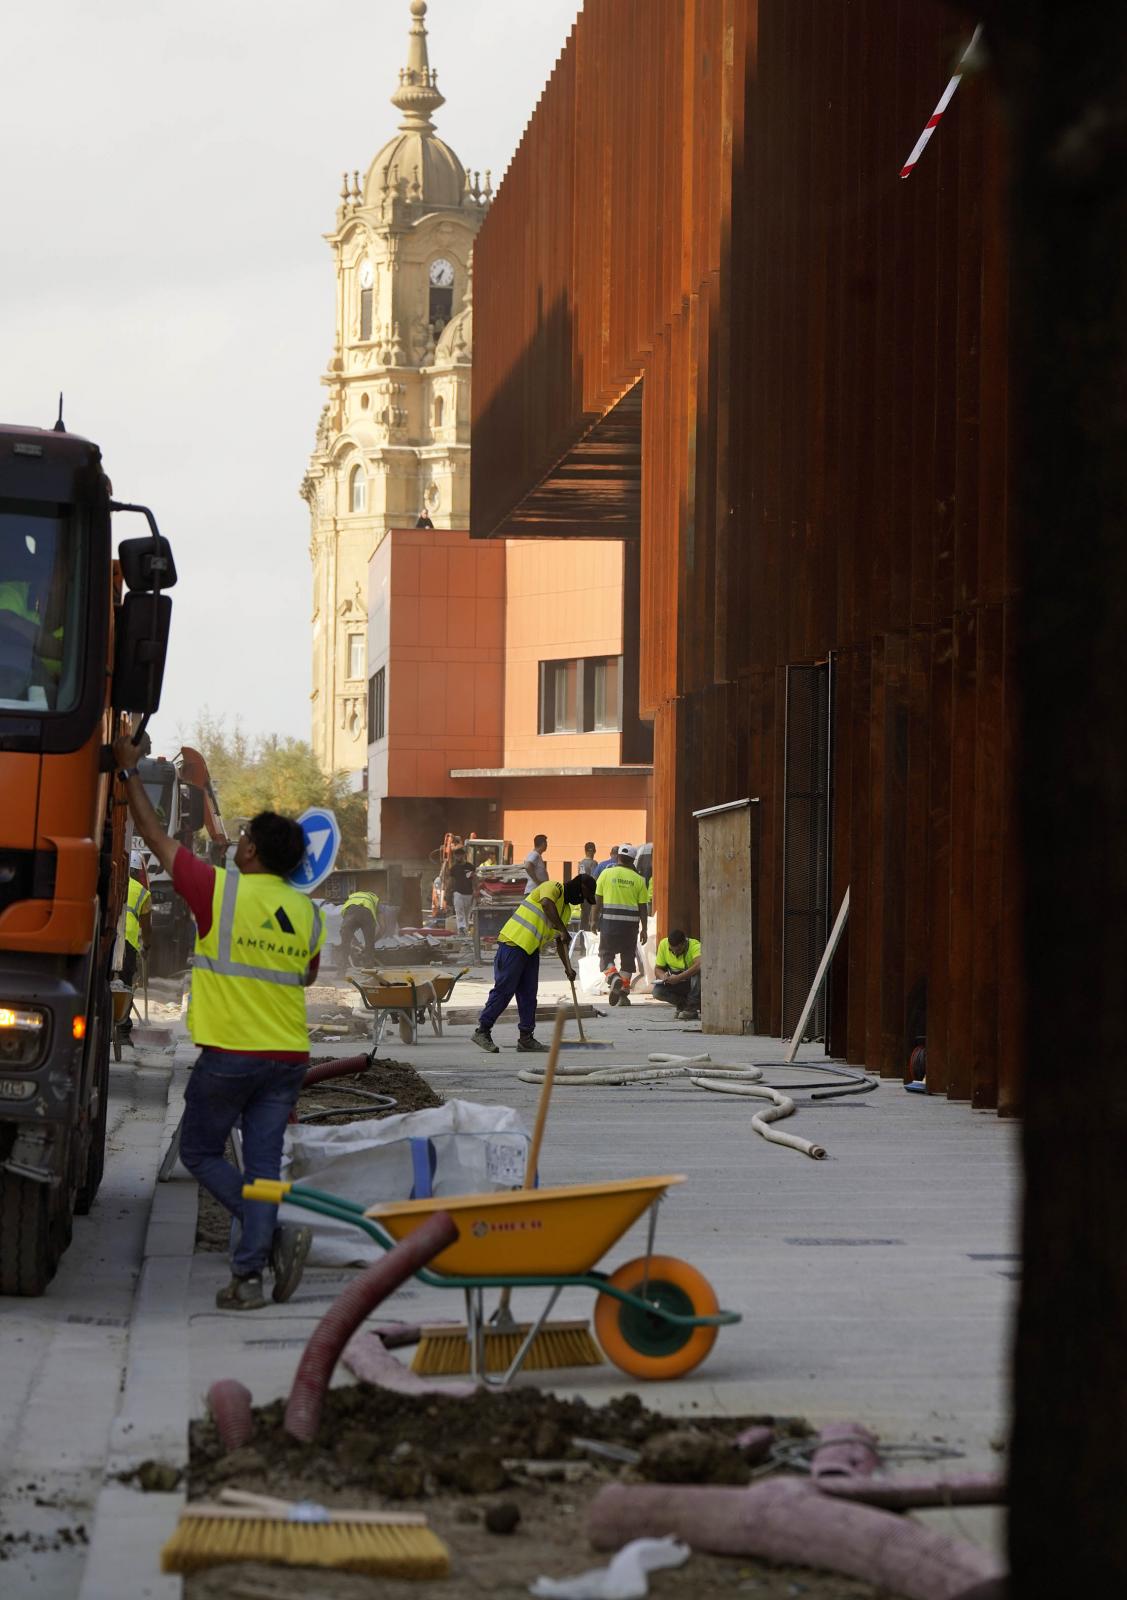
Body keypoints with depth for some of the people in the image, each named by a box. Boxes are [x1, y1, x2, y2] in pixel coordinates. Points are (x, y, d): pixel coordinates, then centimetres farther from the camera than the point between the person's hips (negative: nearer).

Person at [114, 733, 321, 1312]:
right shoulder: (307, 911, 4)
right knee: (262, 1163, 6)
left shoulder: (220, 890, -10)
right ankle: (248, 1275, -4)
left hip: (229, 1054, -5)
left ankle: (274, 1234, -10)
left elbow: (156, 837, 1)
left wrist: (130, 772, 11)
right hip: (289, 1056, 5)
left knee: (200, 1153, 9)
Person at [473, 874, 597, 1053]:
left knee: (529, 994, 7)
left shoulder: (566, 910, 21)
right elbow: (546, 904, -31)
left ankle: (526, 1038, 10)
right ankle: (482, 1031, -1)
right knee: (504, 990, -7)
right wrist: (563, 929, -28)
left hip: (532, 950, 9)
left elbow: (560, 942, 23)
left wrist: (568, 968, 14)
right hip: (514, 943, -9)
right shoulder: (553, 888, -7)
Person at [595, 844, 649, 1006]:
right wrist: (644, 929, 8)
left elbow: (598, 900, 0)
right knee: (627, 957, 10)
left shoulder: (606, 874, 0)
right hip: (631, 923, 1)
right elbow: (643, 907, 3)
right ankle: (623, 994, 8)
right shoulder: (638, 879, 3)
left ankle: (613, 977, -20)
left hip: (609, 920, -1)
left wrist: (595, 920, 9)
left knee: (606, 954, 8)